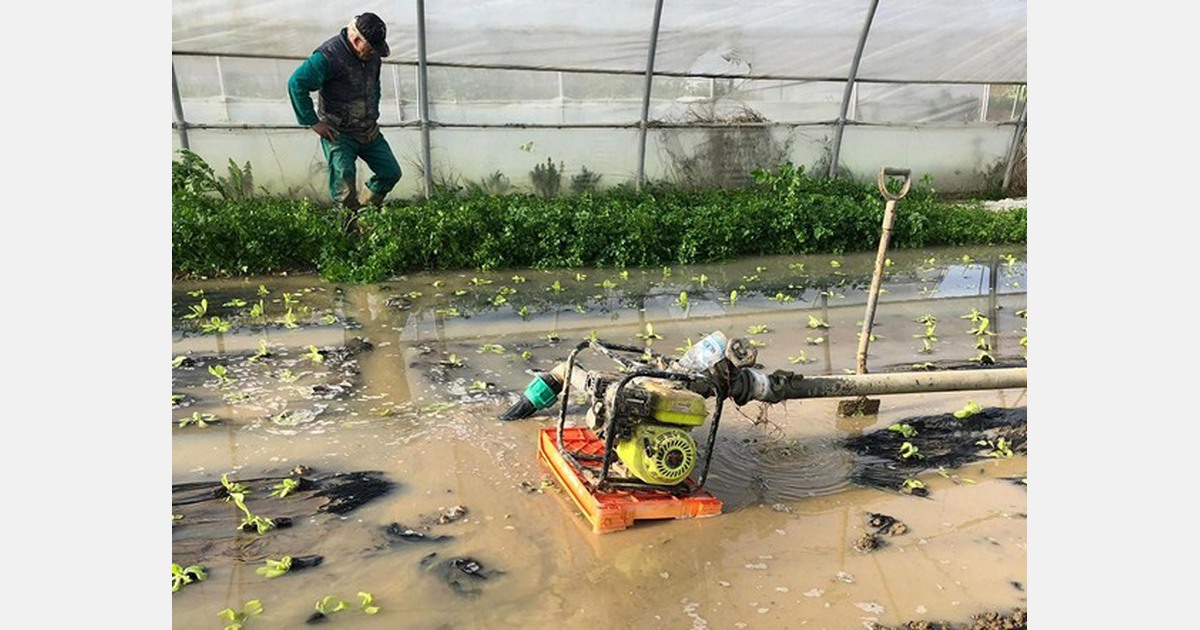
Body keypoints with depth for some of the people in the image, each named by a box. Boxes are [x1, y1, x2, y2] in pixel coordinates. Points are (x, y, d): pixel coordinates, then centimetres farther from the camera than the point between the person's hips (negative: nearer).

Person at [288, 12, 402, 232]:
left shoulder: (373, 56, 4)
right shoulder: (328, 56, -20)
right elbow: (296, 83, -20)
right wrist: (312, 122, -18)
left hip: (369, 131, 7)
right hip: (338, 133, -7)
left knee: (391, 172, 5)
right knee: (344, 176, -20)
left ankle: (363, 210, 21)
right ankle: (351, 225, -13)